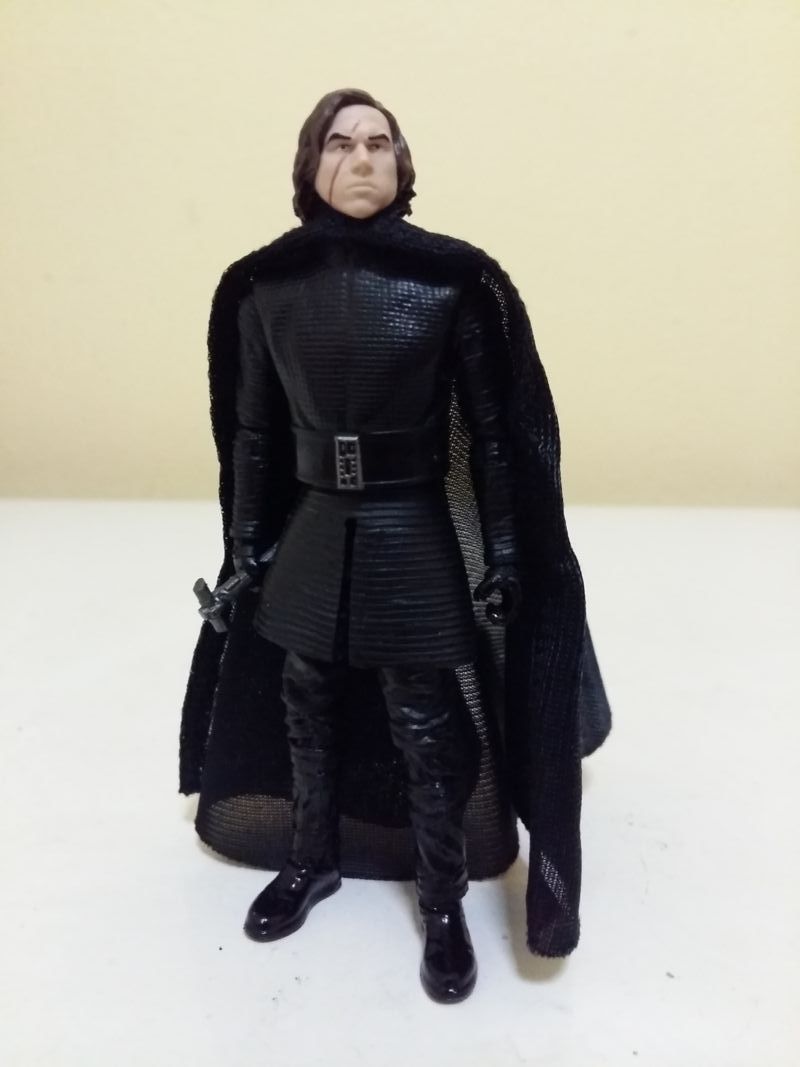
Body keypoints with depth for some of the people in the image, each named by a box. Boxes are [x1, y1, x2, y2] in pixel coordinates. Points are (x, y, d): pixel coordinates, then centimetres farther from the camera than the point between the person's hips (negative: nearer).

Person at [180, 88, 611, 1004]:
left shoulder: (452, 279, -8)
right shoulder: (265, 285, 0)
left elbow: (497, 431, -6)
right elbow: (251, 430, 6)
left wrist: (501, 559, -7)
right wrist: (245, 542, 7)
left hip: (414, 539, -3)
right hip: (309, 535, 4)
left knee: (427, 735, 7)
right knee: (307, 713, 17)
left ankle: (443, 905, 31)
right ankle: (314, 860, 44)